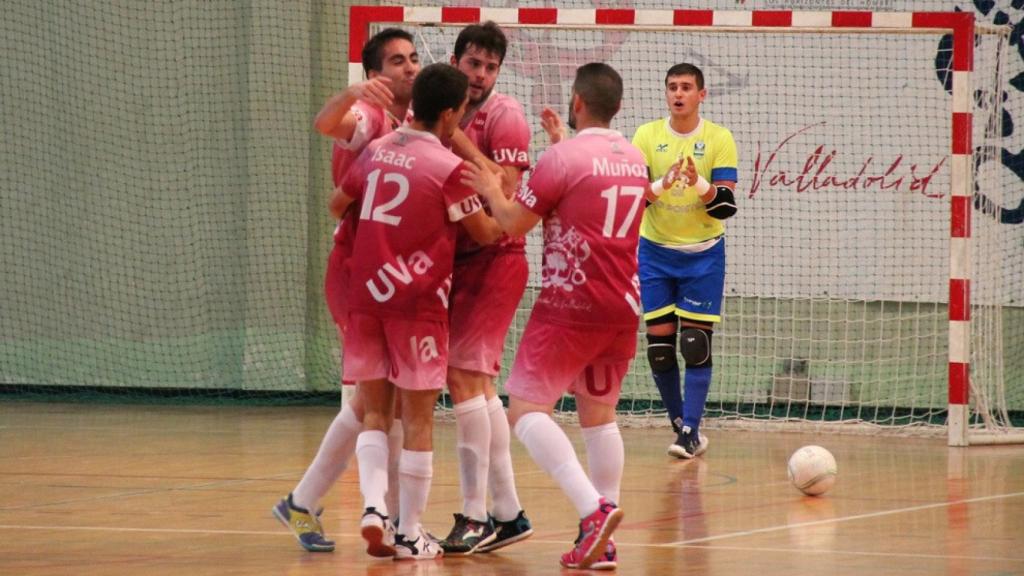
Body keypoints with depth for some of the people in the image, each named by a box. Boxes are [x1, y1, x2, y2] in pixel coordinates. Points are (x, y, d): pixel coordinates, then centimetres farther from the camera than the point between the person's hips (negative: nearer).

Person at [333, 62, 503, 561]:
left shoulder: (377, 151, 5)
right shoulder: (447, 167, -11)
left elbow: (336, 205, 20)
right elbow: (485, 234, -1)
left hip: (366, 294, 4)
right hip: (417, 300, -4)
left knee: (374, 412, 11)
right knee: (417, 418, 4)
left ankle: (373, 504, -10)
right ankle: (410, 533, 7)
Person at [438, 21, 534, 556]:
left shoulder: (503, 115, -9)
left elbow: (505, 188, -19)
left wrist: (461, 145, -22)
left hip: (494, 259, -8)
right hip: (461, 259, 8)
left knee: (463, 374, -13)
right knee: (479, 384, 10)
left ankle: (475, 514, -11)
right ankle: (507, 512, 16)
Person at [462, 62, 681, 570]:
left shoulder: (563, 159, -12)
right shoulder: (635, 160, 11)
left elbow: (514, 223, -5)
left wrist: (491, 190, 13)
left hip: (568, 307, -7)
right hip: (621, 309, 7)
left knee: (526, 410, -6)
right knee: (599, 415, 15)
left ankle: (593, 509, -25)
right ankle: (601, 543, 8)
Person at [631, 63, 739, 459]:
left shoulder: (719, 139, -5)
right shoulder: (646, 136, -1)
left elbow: (727, 206, -9)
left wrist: (700, 184, -28)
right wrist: (660, 185, -29)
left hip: (702, 253, -2)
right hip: (656, 251, 2)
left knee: (696, 344, -7)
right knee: (659, 343, 0)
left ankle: (691, 432, -5)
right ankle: (679, 422, 17)